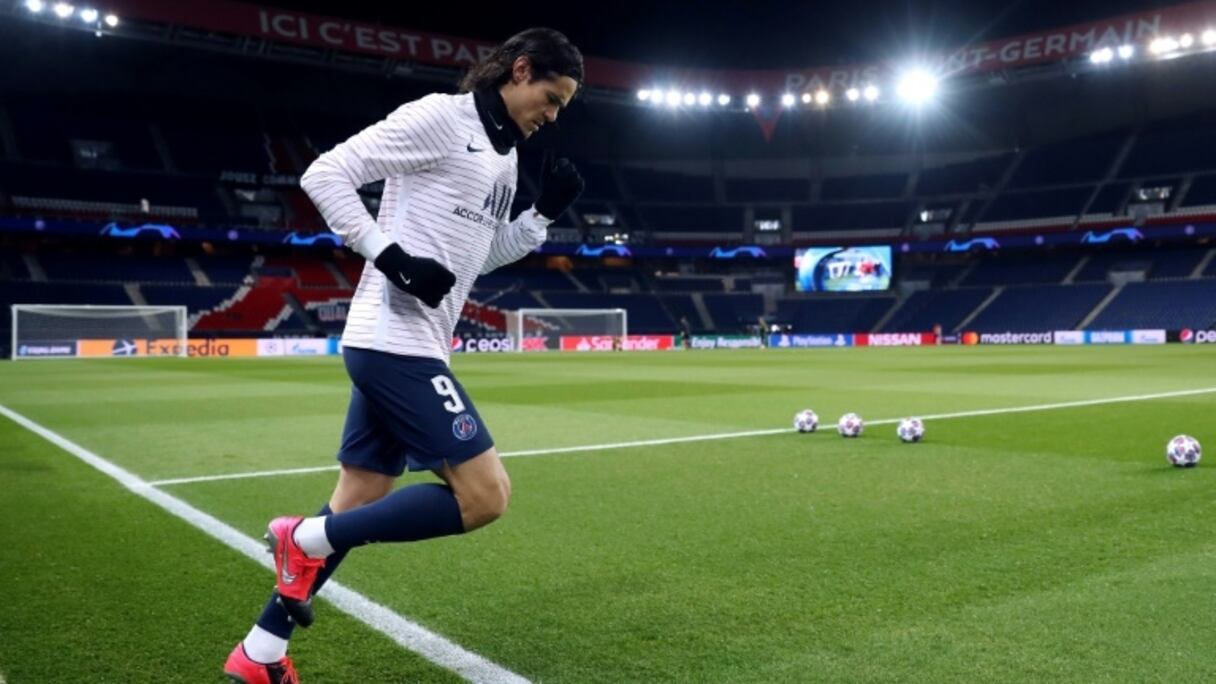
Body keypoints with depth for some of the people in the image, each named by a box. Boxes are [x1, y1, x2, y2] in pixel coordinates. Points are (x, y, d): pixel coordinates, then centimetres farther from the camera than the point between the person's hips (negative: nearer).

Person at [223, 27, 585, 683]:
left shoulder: (504, 155, 19)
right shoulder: (439, 116, -8)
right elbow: (326, 175, -12)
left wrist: (544, 214, 13)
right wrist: (393, 257, -19)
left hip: (399, 348, 10)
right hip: (395, 343, -10)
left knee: (357, 507, 12)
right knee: (485, 495, -11)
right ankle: (307, 539, 0)